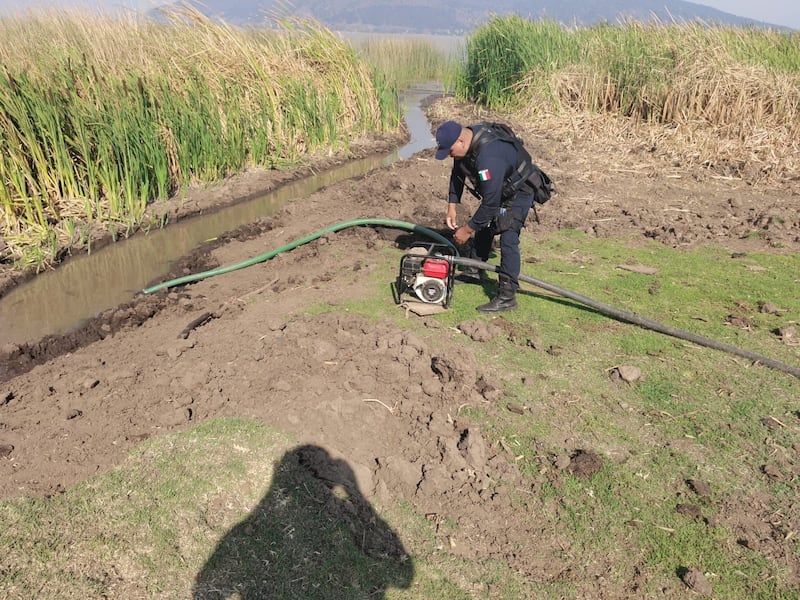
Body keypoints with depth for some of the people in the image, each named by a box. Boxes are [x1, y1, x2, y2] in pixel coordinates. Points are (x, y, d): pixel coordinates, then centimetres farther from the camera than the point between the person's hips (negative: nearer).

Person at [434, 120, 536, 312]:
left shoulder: (488, 157, -41)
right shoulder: (465, 143, -13)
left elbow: (490, 203, -36)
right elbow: (457, 174, 5)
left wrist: (467, 230, -27)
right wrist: (452, 207, -1)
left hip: (518, 192, -9)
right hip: (496, 188, 9)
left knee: (507, 239, -18)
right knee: (483, 228, 19)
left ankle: (507, 297, -15)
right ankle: (475, 271, 39)